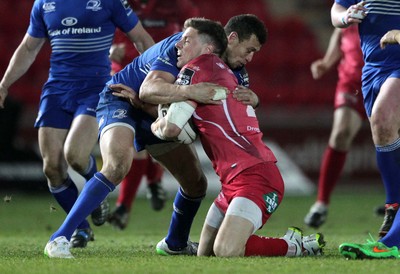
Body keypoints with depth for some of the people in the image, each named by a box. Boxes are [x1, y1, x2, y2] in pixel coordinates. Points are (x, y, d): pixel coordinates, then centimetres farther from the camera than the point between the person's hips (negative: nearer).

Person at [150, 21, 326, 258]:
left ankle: (294, 246, -5)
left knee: (225, 251, -27)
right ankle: (296, 242, 16)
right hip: (236, 178, 10)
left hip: (254, 175, -10)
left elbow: (171, 128, -11)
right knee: (205, 254, 10)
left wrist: (154, 126, 13)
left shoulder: (196, 69, -6)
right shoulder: (224, 72, 22)